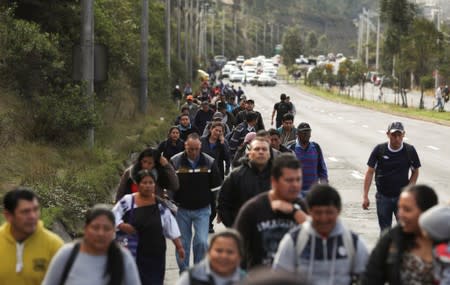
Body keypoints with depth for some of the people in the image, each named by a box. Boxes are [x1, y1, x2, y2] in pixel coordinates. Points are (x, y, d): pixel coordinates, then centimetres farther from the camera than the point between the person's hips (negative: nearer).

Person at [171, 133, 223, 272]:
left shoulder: (209, 162, -6)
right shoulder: (175, 161, -7)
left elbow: (216, 184, 1)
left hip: (202, 210, -1)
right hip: (182, 209, 1)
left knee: (201, 242, -9)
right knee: (182, 243, 9)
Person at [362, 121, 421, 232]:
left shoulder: (410, 150, -6)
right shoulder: (379, 150, -7)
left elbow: (415, 171, 8)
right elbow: (370, 172, -2)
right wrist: (365, 196, -5)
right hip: (383, 197, 1)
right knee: (385, 230, 10)